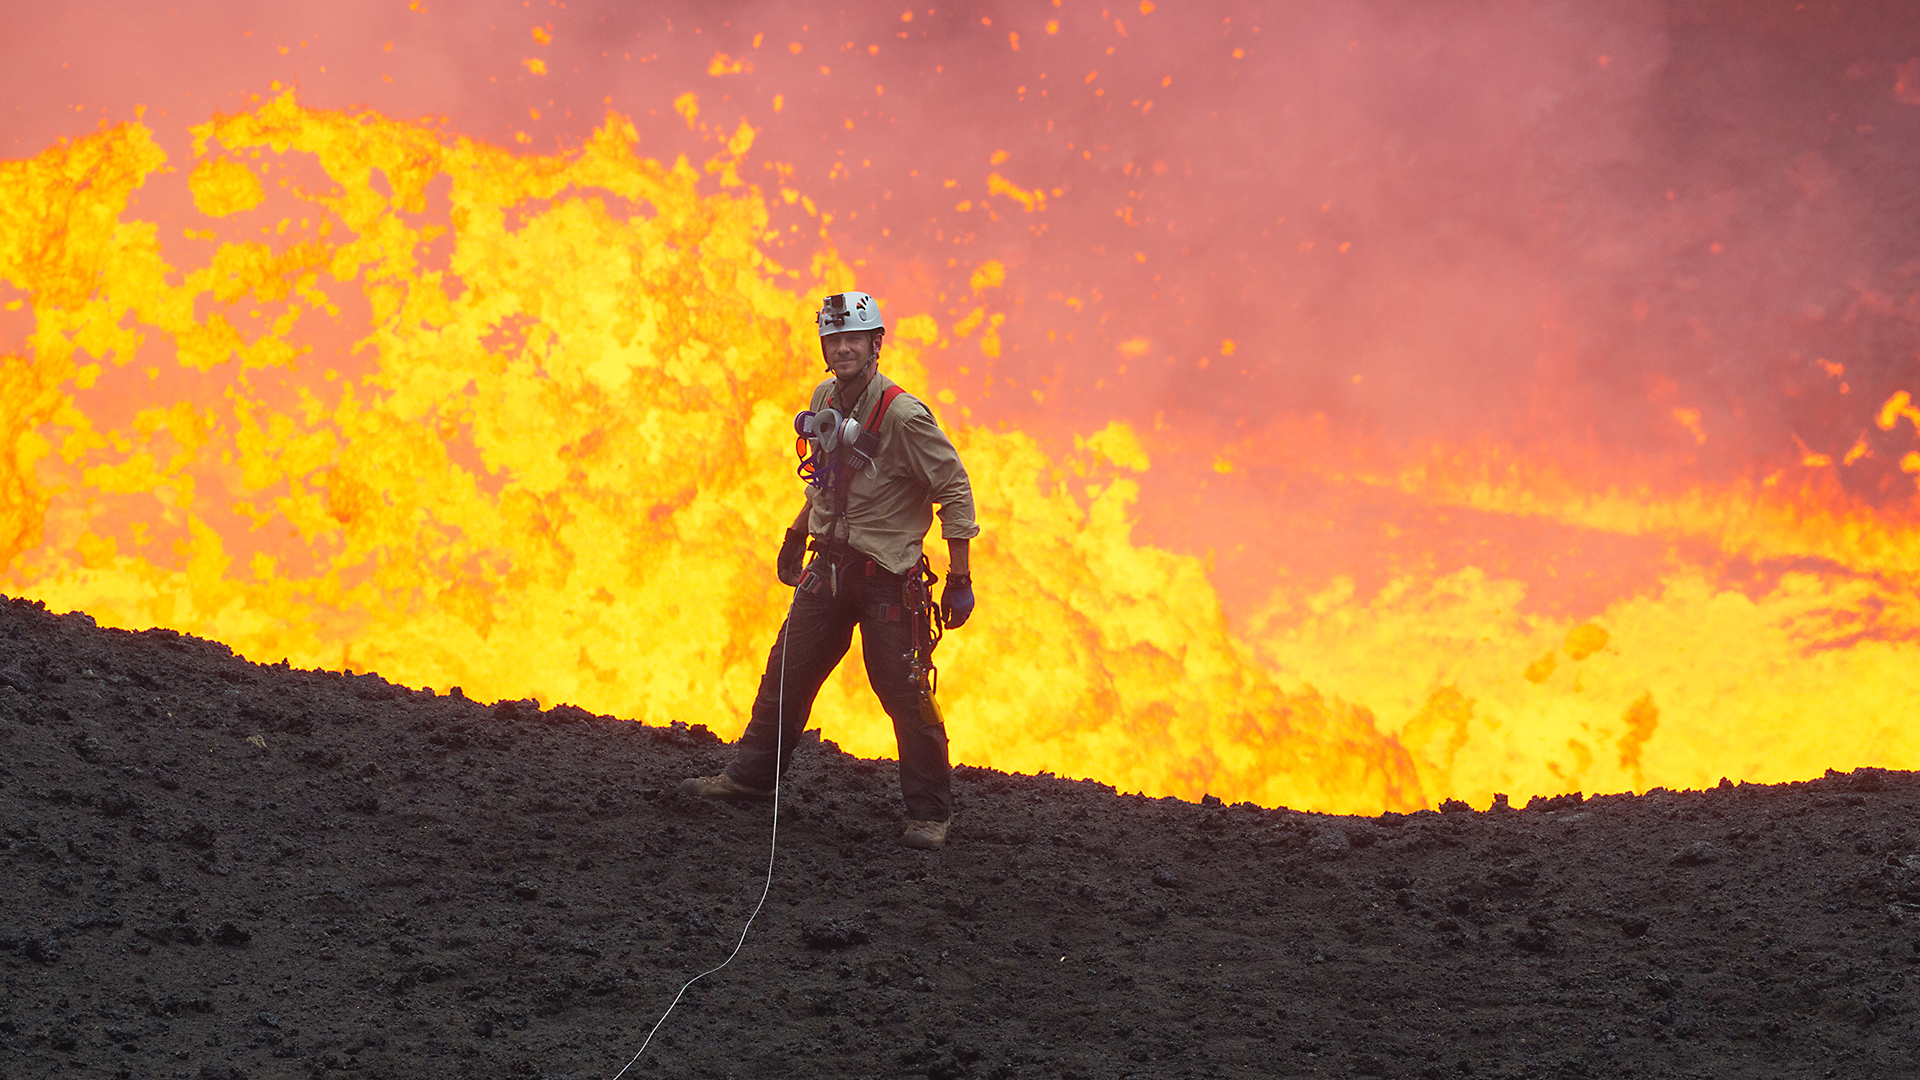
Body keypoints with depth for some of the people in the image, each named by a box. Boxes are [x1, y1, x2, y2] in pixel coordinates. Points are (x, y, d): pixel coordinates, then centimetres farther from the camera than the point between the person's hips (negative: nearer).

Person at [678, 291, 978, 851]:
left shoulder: (903, 416, -18)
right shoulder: (825, 400, 4)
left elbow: (955, 491, -14)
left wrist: (960, 579, -15)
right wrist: (796, 535, 28)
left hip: (888, 578, -7)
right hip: (830, 566, 7)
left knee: (904, 692, -5)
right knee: (787, 670, 12)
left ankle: (930, 810, 6)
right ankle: (750, 773, 28)